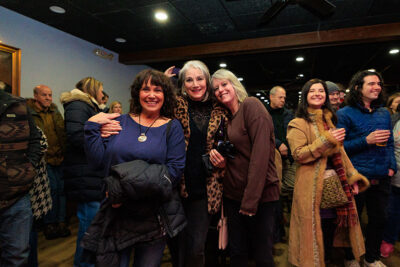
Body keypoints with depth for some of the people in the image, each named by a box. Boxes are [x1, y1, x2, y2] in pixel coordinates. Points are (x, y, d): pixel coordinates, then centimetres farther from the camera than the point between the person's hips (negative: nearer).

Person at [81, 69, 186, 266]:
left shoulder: (172, 128, -2)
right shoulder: (120, 122, 4)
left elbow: (174, 170, -12)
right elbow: (98, 161, 0)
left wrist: (129, 190, -18)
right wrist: (92, 127, -8)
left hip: (153, 217, 0)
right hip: (117, 214, 1)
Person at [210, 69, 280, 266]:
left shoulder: (251, 105, -10)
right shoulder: (227, 118, 13)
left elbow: (261, 153, -19)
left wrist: (250, 200, -21)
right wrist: (221, 161, -7)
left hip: (260, 194, -6)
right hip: (233, 194, 7)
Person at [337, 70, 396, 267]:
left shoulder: (384, 113, 12)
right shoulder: (345, 114, -6)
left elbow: (389, 143, 16)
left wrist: (392, 166, 4)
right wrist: (366, 141, -19)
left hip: (381, 177, 6)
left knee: (379, 219, 15)